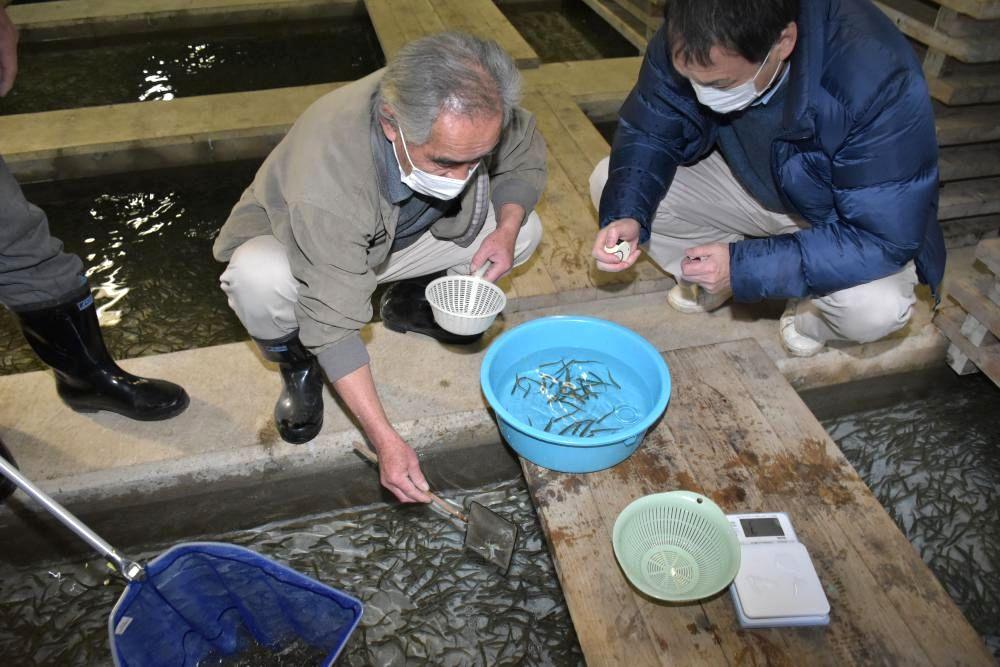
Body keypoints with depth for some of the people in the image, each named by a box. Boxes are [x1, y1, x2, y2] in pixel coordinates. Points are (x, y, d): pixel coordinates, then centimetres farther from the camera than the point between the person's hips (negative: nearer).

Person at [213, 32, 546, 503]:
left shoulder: (473, 113, -28)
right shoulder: (324, 182, -42)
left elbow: (526, 158, -6)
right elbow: (334, 327, -36)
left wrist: (508, 226, -25)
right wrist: (386, 442, -37)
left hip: (401, 237, 5)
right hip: (291, 241, -4)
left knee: (525, 230, -12)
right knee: (257, 279, -39)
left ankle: (408, 304, 12)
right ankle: (296, 360, -3)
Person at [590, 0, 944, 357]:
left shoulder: (880, 81, -36)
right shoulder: (691, 42, -25)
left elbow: (885, 239, -32)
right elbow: (648, 133, -12)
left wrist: (745, 266, -36)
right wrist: (626, 214, -31)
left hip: (849, 219, -3)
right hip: (744, 181, 4)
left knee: (875, 308, -34)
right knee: (609, 183, -14)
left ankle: (814, 308, 3)